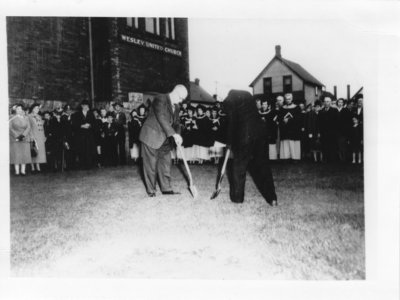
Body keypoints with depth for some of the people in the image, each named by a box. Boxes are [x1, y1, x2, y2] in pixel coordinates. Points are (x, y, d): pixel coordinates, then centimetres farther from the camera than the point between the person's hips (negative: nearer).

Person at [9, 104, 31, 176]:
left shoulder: (26, 118, 10)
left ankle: (23, 170, 1)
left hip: (25, 138, 2)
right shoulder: (12, 118, 5)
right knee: (16, 154, -5)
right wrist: (16, 136, -14)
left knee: (24, 154, -2)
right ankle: (17, 171, -4)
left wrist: (23, 135, -14)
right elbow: (10, 128, -3)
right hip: (15, 139, -2)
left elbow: (28, 128, 1)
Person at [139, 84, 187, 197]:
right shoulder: (160, 99, -15)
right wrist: (174, 134, -30)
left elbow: (176, 123, 14)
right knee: (151, 165, 1)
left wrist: (178, 136, -9)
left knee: (166, 164, 7)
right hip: (151, 137, -7)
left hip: (164, 140, 7)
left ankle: (166, 189, 15)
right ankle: (151, 190, 10)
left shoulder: (176, 107, 12)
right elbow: (162, 118, -25)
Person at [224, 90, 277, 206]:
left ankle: (237, 197, 17)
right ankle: (272, 197, 12)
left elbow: (231, 122, -4)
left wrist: (229, 142, 7)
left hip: (243, 136, -5)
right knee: (262, 165, 11)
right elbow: (255, 113, 16)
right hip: (259, 132, 5)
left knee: (238, 167, 10)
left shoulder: (228, 100, -3)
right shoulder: (247, 94, 13)